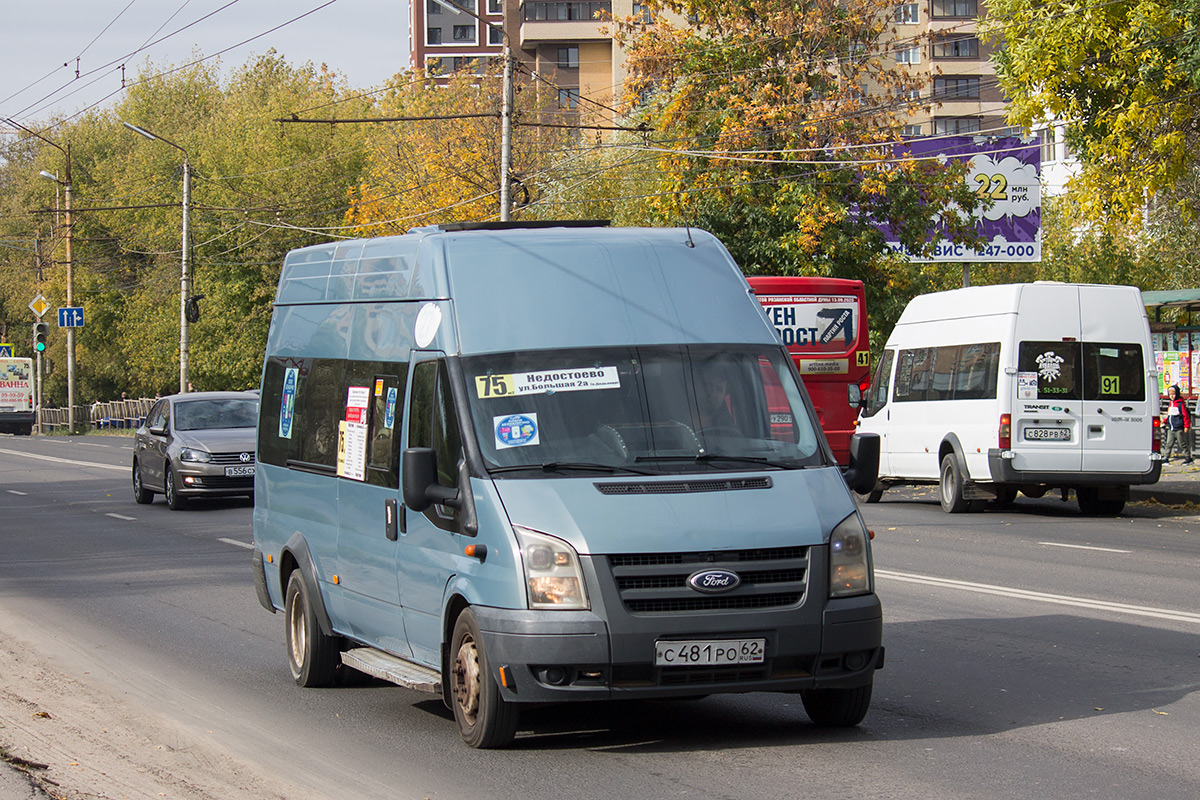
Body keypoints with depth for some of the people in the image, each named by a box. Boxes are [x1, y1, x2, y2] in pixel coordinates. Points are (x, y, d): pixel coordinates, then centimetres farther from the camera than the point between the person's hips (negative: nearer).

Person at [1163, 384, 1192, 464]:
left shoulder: (1181, 404, -9)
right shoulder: (1170, 404, 13)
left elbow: (1186, 415, -9)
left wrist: (1186, 426, -12)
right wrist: (1165, 421, 6)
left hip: (1179, 429, -7)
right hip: (1171, 429, 7)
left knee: (1182, 444, 2)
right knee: (1169, 443, 4)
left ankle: (1188, 458, 12)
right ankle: (1166, 458, 7)